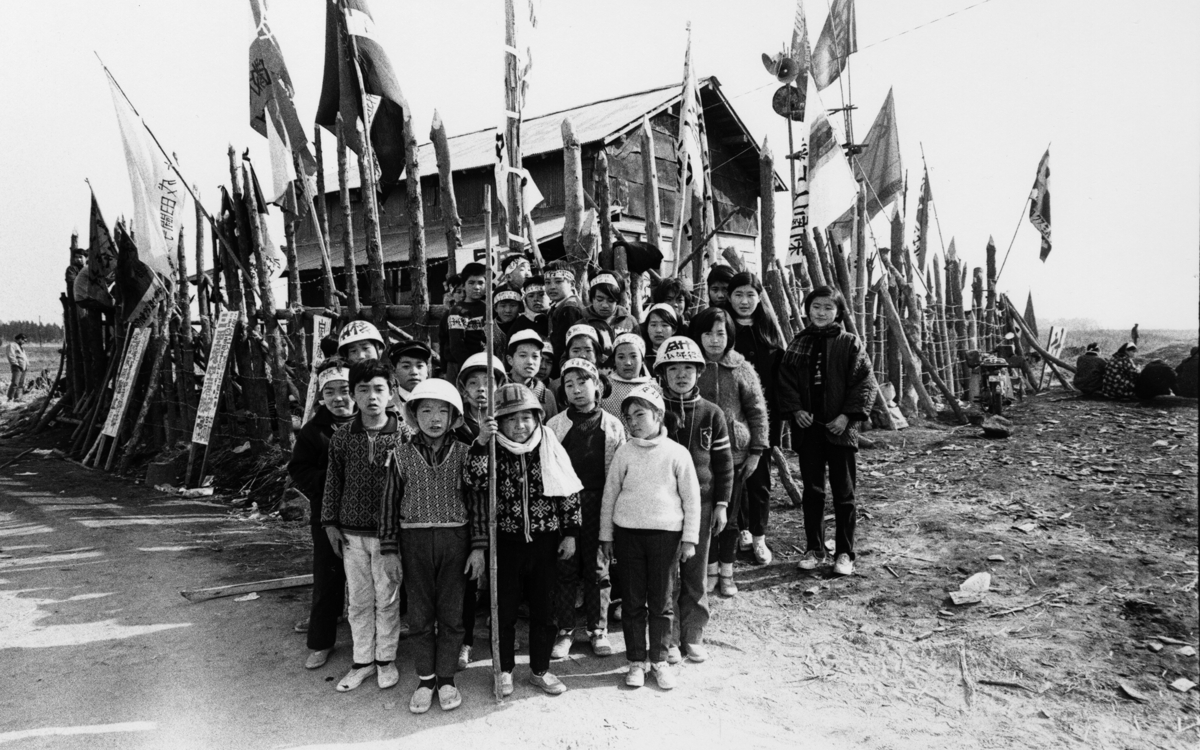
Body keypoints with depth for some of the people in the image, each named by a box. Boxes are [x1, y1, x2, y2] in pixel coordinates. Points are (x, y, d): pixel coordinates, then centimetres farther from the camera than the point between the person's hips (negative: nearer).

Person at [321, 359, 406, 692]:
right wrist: (330, 522, 6)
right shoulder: (341, 438, 0)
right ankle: (362, 660, 28)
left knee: (387, 599, 9)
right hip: (351, 533, 3)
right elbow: (333, 482, 9)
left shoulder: (403, 436, -8)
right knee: (359, 601, 13)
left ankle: (386, 659, 26)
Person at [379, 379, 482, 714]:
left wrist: (478, 547, -2)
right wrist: (389, 551, 0)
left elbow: (477, 502, 0)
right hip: (414, 540, 1)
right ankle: (425, 679, 25)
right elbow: (389, 504, 1)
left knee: (451, 613, 9)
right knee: (419, 614, 10)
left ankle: (446, 678, 24)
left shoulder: (463, 454, -2)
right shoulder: (401, 455, -2)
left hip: (455, 539, 0)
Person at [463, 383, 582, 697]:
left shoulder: (550, 449, -2)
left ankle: (540, 669, 28)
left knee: (544, 609, 11)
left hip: (546, 541, 1)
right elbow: (473, 482, -21)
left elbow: (569, 494, 3)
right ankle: (504, 669, 28)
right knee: (504, 610, 9)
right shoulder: (493, 453, -4)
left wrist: (570, 533, 1)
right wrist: (481, 444, -29)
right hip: (506, 541, -1)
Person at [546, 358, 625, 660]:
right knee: (565, 569, 5)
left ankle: (598, 629, 21)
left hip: (599, 504, 0)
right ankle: (565, 631, 19)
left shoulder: (612, 425, 4)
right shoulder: (554, 425, 4)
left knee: (598, 569, 7)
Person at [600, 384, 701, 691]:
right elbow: (609, 494, 7)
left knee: (661, 601, 8)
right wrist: (606, 535, 8)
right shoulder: (624, 452, 1)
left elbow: (691, 498, 1)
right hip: (627, 532, 1)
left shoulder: (677, 453, -3)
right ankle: (636, 661, 21)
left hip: (666, 533, -1)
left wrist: (689, 538, -1)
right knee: (632, 601, 8)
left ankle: (660, 660, 23)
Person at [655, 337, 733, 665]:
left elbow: (723, 462, 6)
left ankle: (693, 635, 23)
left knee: (696, 575, 9)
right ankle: (667, 638, 17)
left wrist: (722, 504, 2)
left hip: (701, 504, 1)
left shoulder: (712, 413, 3)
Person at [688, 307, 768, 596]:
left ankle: (727, 572, 22)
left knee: (729, 515, 8)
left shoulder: (741, 369, 0)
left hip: (734, 453, 0)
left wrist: (756, 450, -3)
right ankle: (711, 568, 23)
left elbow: (757, 411, 3)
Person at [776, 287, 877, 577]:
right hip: (808, 427, 3)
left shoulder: (850, 344, -1)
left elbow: (865, 382, -5)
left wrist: (848, 415, -13)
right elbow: (785, 380, 6)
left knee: (844, 493, 5)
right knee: (812, 491, 11)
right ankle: (814, 549, 22)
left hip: (840, 427, -3)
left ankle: (844, 553, 15)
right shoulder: (798, 344, 8)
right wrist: (795, 409, -9)